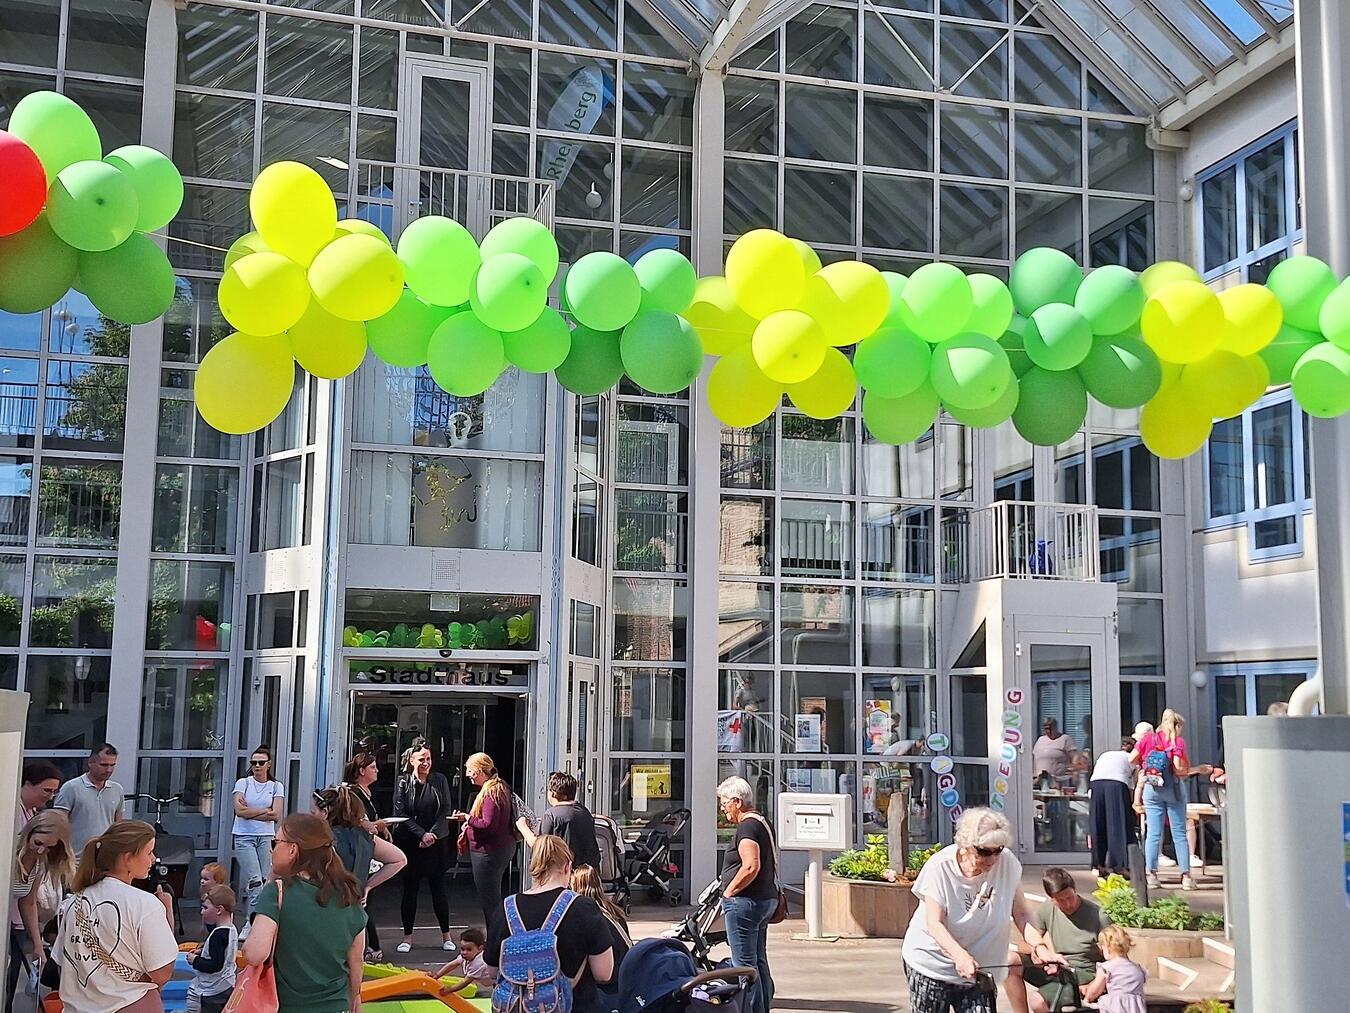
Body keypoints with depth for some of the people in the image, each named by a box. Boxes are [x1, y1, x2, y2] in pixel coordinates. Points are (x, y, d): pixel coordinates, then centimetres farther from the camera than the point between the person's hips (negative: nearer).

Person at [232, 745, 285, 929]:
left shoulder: (277, 786, 8)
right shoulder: (243, 783, 6)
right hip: (244, 837, -2)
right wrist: (265, 810, -5)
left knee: (265, 882, -3)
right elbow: (240, 810, -8)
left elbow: (276, 815, -3)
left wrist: (250, 812, -6)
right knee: (255, 881, -14)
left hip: (266, 837, 2)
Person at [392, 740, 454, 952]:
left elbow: (445, 811, 1)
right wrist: (422, 834, -13)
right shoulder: (404, 782, 0)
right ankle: (407, 937, 13)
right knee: (410, 889, 4)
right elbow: (400, 813, -5)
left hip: (436, 843, 1)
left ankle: (446, 935, 13)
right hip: (410, 844, -1)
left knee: (438, 889, 4)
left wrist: (433, 834, -12)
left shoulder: (439, 780, 4)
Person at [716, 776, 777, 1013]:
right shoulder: (763, 823, 16)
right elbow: (772, 864, 23)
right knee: (759, 961, 16)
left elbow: (751, 867, -26)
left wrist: (729, 892, -15)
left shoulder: (747, 826, -15)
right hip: (766, 899, 10)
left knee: (744, 963, -6)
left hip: (745, 902, -10)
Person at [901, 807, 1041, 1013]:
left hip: (977, 969, 2)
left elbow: (1020, 914, -6)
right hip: (931, 963, -2)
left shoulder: (1008, 863, -11)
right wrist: (960, 956, -39)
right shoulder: (940, 867, -19)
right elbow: (934, 923, -21)